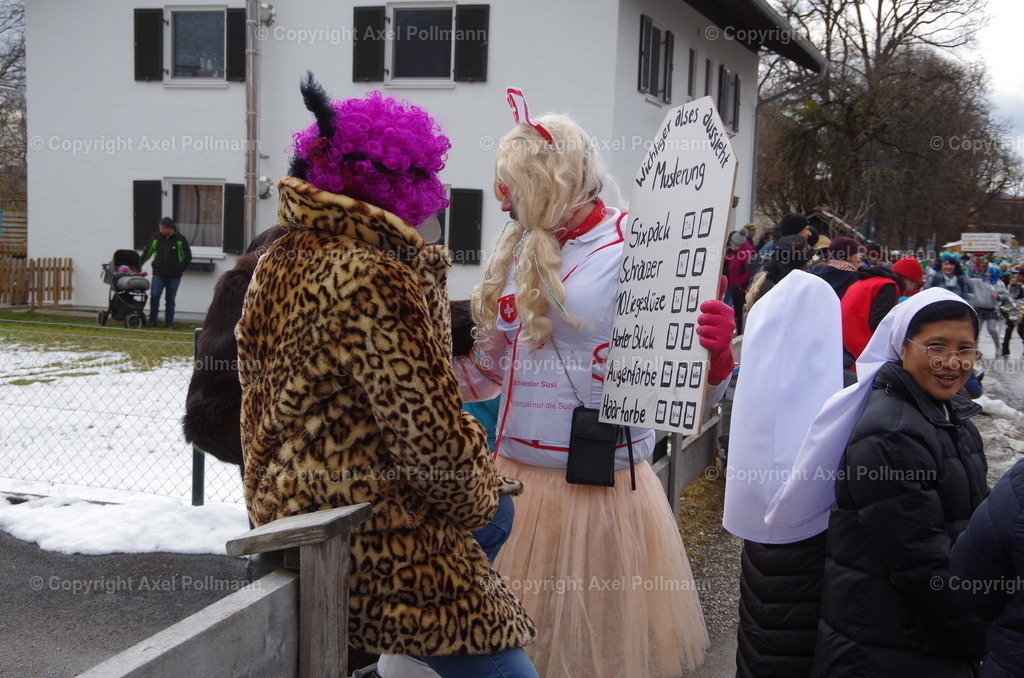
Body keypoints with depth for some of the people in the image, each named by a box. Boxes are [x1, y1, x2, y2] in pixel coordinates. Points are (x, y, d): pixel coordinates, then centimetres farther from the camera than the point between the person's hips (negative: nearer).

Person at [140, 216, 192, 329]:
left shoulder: (180, 239, -2)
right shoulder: (156, 238, 6)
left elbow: (188, 256, 5)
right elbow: (147, 252, 16)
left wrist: (180, 269, 0)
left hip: (174, 277, -1)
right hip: (158, 274, 1)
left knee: (170, 300, 6)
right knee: (154, 296, -11)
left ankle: (169, 322, 15)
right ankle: (152, 320, 2)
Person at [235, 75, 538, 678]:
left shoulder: (279, 263, 8)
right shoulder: (375, 278, -21)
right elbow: (431, 432, -21)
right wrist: (480, 497, -1)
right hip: (381, 545, -10)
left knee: (499, 511, 26)